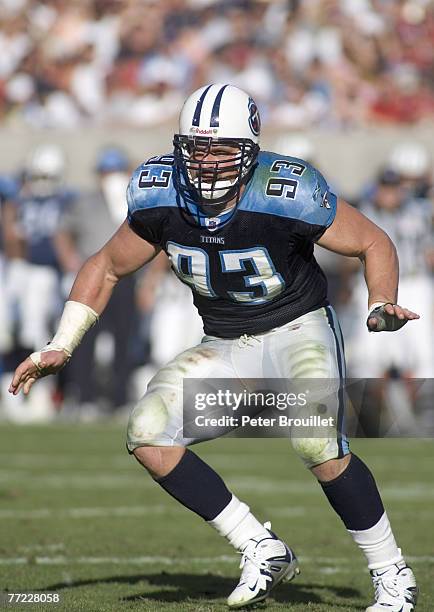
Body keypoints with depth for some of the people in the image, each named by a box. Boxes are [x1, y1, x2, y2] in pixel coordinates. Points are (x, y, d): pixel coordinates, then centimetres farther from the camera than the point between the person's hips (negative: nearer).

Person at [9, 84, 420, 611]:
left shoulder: (285, 193, -23)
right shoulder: (159, 196, -12)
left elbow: (373, 242, -8)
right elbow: (106, 268, 5)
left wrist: (382, 305, -26)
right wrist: (59, 348, -1)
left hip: (298, 329, -5)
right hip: (226, 347, 5)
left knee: (318, 444, -30)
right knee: (147, 435, -15)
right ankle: (262, 550, -4)